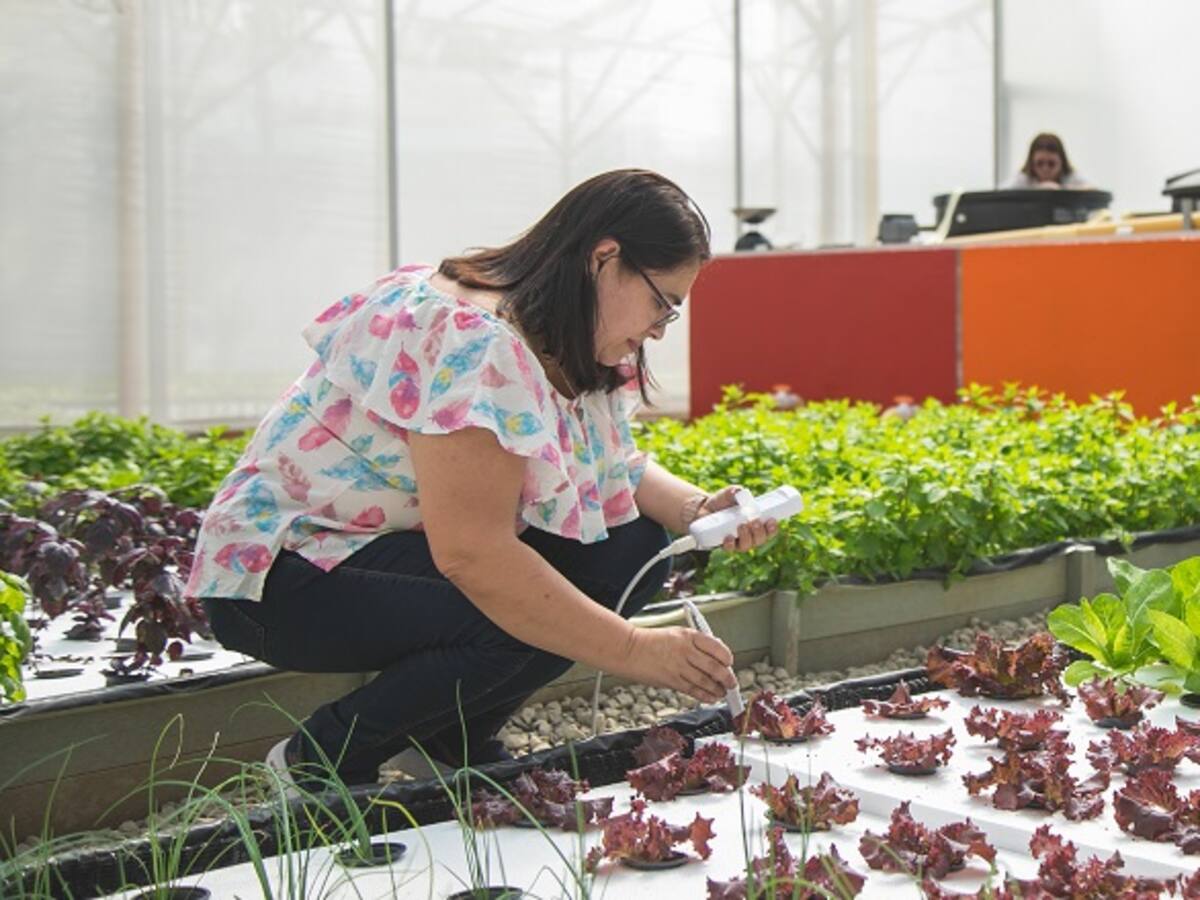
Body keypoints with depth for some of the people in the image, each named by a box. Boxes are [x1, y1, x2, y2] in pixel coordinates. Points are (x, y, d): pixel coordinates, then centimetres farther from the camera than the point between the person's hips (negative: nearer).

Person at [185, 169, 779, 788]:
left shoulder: (571, 347, 3)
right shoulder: (474, 345, -27)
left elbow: (618, 468, 14)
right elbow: (470, 552, -33)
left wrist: (696, 510, -8)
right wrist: (634, 650, -31)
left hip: (396, 549, 9)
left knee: (633, 547, -7)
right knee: (528, 619, -31)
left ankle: (455, 739, 6)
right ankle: (320, 759, -9)